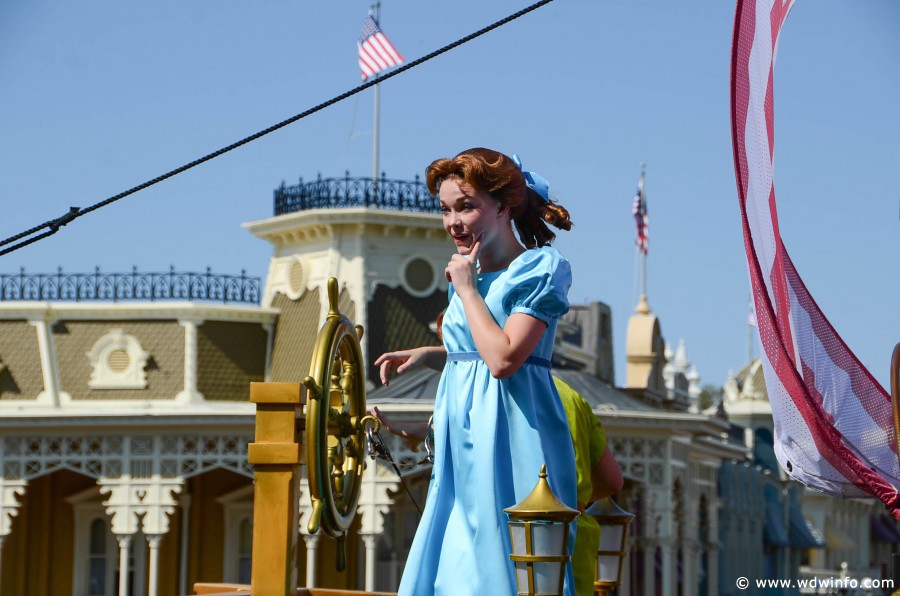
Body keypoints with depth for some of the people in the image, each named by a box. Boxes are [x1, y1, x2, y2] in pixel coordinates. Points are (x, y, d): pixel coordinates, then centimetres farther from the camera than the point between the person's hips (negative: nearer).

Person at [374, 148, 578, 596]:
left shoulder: (540, 268, -9)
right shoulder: (469, 271, 14)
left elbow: (503, 359, -20)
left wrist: (467, 290, -11)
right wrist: (425, 354, 9)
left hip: (512, 439, -8)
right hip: (464, 442, 8)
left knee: (503, 559, -6)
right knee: (455, 559, 7)